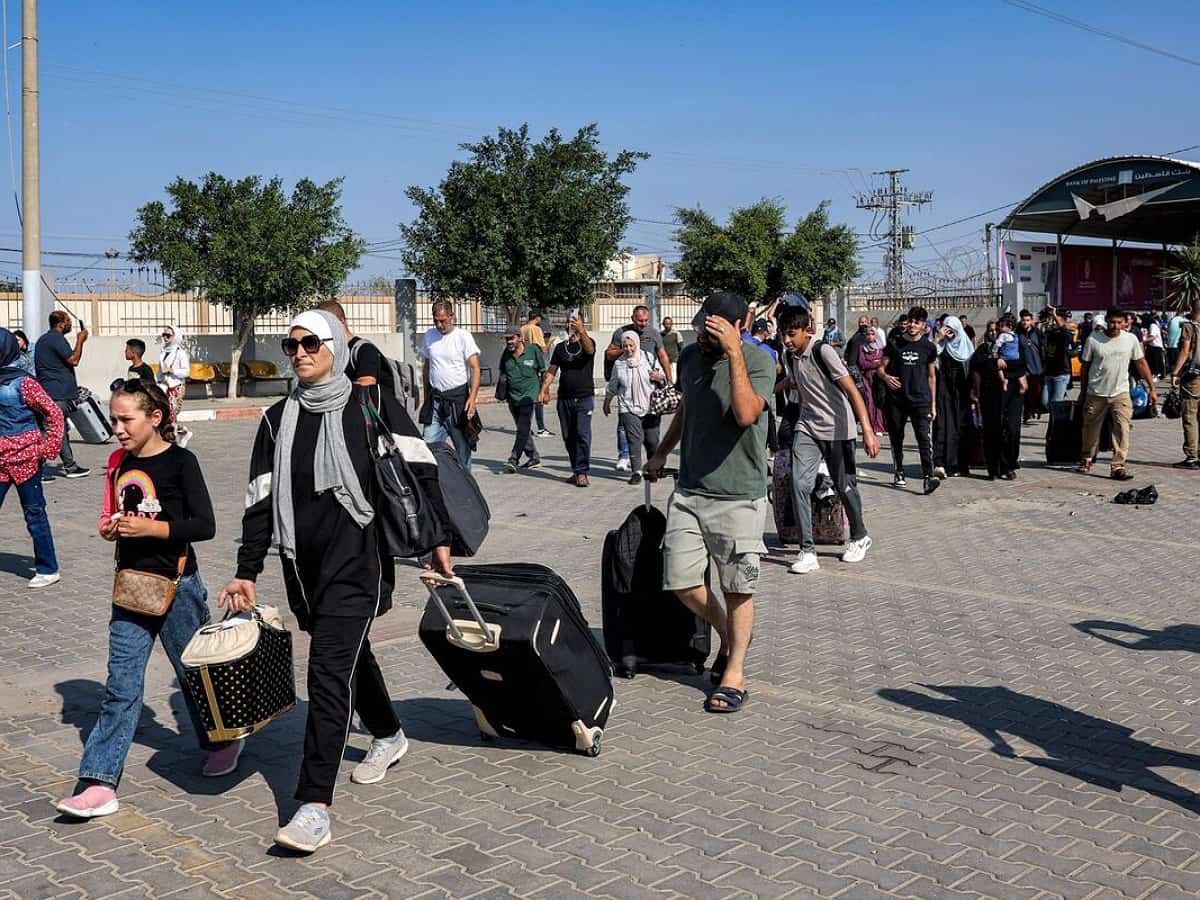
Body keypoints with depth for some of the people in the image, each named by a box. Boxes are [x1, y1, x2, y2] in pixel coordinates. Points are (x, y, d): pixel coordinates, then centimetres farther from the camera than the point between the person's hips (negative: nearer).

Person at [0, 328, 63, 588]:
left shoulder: (23, 382, -11)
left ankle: (48, 569, 13)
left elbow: (54, 413, -11)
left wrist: (48, 449, -12)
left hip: (25, 457, -6)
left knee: (34, 513, 3)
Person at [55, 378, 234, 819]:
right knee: (121, 684, 1)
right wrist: (110, 528, -2)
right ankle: (100, 782, 0)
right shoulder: (119, 463, 7)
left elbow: (205, 525, -15)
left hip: (176, 584, -5)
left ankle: (223, 741, 36)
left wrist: (152, 527, -23)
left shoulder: (180, 461, -11)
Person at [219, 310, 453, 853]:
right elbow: (260, 501, 8)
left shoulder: (372, 404, -3)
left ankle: (314, 807, -13)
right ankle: (388, 736, 48)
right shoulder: (278, 420, 8)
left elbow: (420, 470, 0)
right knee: (350, 653, 22)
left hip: (356, 558, -5)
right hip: (303, 563, 5)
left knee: (329, 671, -13)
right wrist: (246, 573, 5)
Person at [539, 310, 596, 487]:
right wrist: (544, 389, 1)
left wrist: (581, 331, -43)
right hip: (564, 398, 5)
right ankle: (576, 471, 17)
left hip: (584, 397, -5)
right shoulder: (560, 347, 13)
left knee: (582, 434, -12)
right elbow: (551, 371, 14)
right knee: (568, 437, 7)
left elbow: (589, 349, -25)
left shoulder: (587, 342, 0)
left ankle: (582, 472, -10)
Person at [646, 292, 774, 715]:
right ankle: (728, 634, 31)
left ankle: (734, 672, 18)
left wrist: (734, 353, -31)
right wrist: (662, 452, 31)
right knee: (682, 584, 4)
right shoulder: (690, 356, 6)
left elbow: (746, 414, -31)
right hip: (689, 490, 6)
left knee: (737, 588, 3)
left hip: (738, 495, -5)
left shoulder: (759, 362, -13)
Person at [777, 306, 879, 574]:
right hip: (807, 428, 5)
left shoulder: (823, 351, -17)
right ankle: (807, 551, -8)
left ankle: (859, 537, 32)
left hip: (837, 429, -5)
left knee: (845, 486, 6)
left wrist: (868, 431, -28)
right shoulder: (791, 358, 4)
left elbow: (852, 390, -21)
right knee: (799, 484, -12)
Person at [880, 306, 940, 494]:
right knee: (896, 438, 9)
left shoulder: (929, 347, 5)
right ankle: (899, 473, 26)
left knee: (924, 437, -15)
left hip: (920, 400, -1)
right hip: (896, 399, 1)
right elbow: (881, 367, 7)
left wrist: (933, 403, 9)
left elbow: (932, 376, 11)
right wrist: (886, 376, -18)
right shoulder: (894, 344, 3)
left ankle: (928, 476, -23)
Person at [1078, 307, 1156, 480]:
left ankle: (1118, 466, -10)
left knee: (1122, 429, -12)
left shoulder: (1131, 339, -2)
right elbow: (1085, 367, 4)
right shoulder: (1094, 339, -5)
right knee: (1091, 428, 12)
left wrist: (1152, 388, 5)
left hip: (1120, 393, 0)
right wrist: (1082, 392, 9)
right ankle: (1087, 458, 35)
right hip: (1096, 394, 0)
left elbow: (1141, 363, 6)